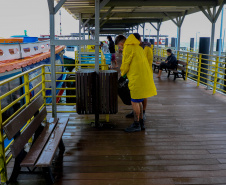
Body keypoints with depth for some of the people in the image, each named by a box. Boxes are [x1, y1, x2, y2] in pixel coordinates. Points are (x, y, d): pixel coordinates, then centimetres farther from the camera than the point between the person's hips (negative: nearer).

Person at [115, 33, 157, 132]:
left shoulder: (128, 48, -11)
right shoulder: (138, 47, 18)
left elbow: (125, 64, -7)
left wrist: (123, 73, 13)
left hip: (137, 79, -9)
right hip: (144, 77, 9)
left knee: (135, 102, 1)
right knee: (138, 101, 16)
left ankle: (136, 124, 10)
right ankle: (141, 123, 23)